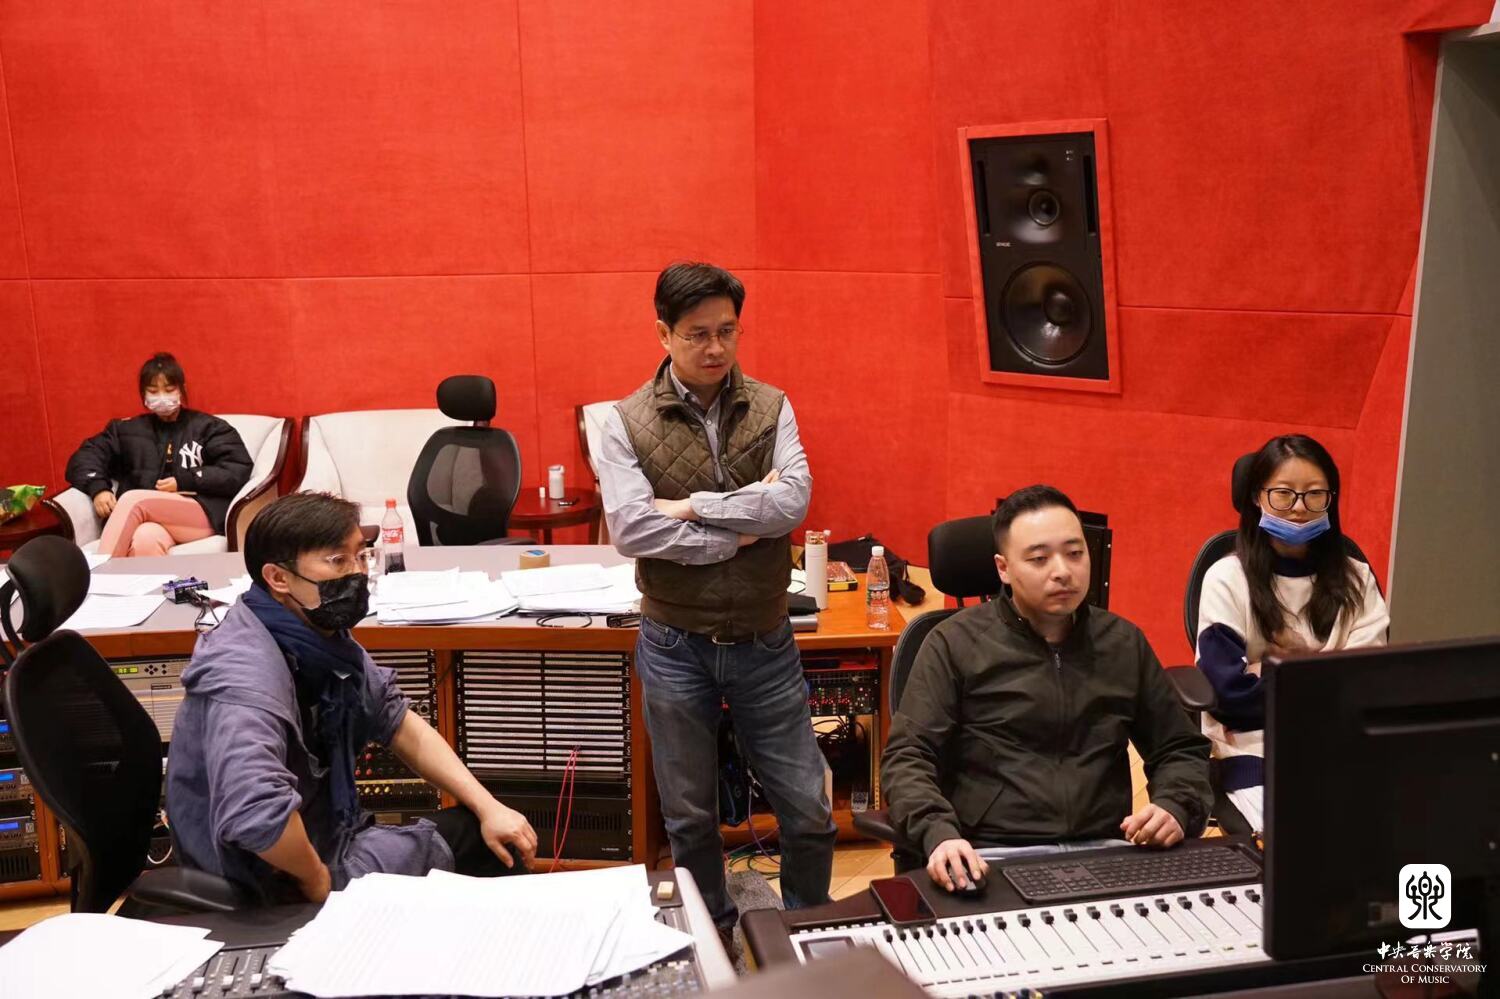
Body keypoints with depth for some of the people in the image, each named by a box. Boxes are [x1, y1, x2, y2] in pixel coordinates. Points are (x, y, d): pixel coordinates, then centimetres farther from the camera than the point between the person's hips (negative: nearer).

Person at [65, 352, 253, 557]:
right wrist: (98, 488, -3)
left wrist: (185, 481, -7)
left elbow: (239, 470, 4)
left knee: (133, 500, -29)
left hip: (202, 515, -2)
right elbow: (85, 456, 18)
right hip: (149, 518, 2)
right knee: (145, 540, -37)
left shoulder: (207, 428, 16)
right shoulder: (129, 430, 25)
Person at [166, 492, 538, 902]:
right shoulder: (248, 672, -31)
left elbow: (401, 724, 8)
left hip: (329, 842, 8)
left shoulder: (324, 639, -5)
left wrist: (489, 807, 1)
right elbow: (255, 815, -46)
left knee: (498, 839, 15)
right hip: (285, 891, -8)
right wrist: (319, 882, -27)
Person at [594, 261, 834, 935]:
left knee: (810, 813, 9)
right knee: (689, 818, 15)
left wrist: (694, 506, -17)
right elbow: (629, 528, -19)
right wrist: (743, 528, -17)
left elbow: (793, 501, -16)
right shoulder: (628, 422, -6)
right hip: (675, 648, -1)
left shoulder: (770, 409, -1)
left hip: (765, 644, 1)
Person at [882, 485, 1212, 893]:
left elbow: (1181, 749, 22)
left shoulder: (1123, 643, 15)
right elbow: (907, 758, -2)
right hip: (995, 859, -4)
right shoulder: (956, 644, 3)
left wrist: (1174, 807, -1)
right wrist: (939, 834, -22)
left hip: (1106, 854, 4)